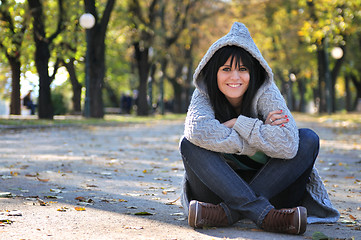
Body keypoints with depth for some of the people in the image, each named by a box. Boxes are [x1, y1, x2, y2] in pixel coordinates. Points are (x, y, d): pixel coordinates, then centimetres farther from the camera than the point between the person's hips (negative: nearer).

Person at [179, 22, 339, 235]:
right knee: (189, 144, -24)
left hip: (269, 184, 0)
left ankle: (228, 212, -33)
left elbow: (287, 145, -29)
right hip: (221, 187, 0)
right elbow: (198, 130, -34)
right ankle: (264, 214, -38)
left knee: (308, 140, -22)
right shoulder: (204, 94, -9)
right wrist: (259, 134, -28)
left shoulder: (266, 92, -11)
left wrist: (237, 124, -25)